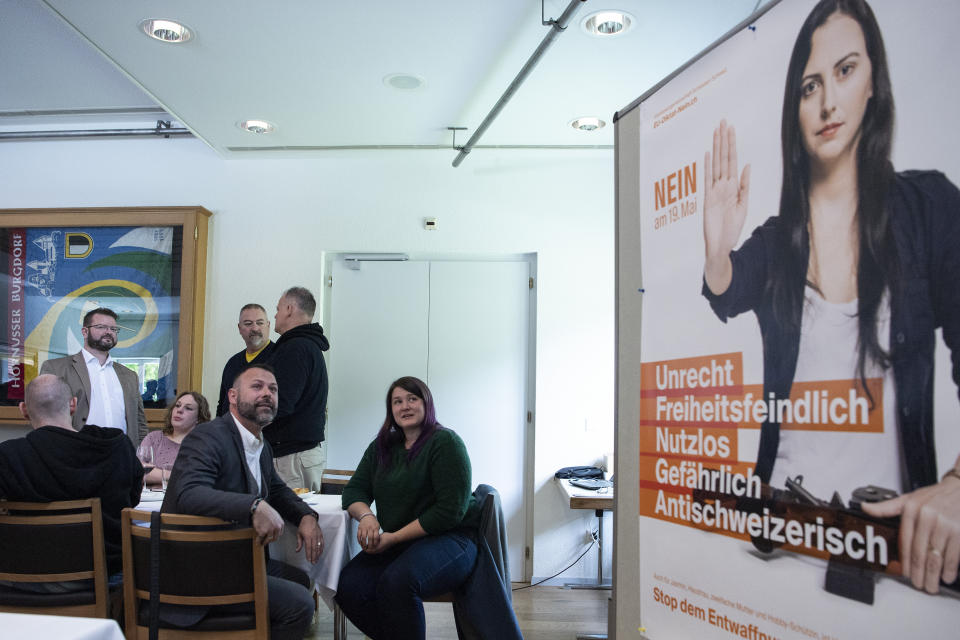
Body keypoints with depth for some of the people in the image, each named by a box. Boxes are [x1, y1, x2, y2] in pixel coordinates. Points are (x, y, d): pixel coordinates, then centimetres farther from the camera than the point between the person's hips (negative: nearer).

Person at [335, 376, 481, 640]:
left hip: (449, 539, -6)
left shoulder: (445, 442, -7)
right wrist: (365, 515, -11)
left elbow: (451, 510, -14)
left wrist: (395, 537, -15)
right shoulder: (382, 447, 15)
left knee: (396, 582, -34)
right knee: (348, 586, -19)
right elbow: (354, 490, 13)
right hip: (395, 546, 6)